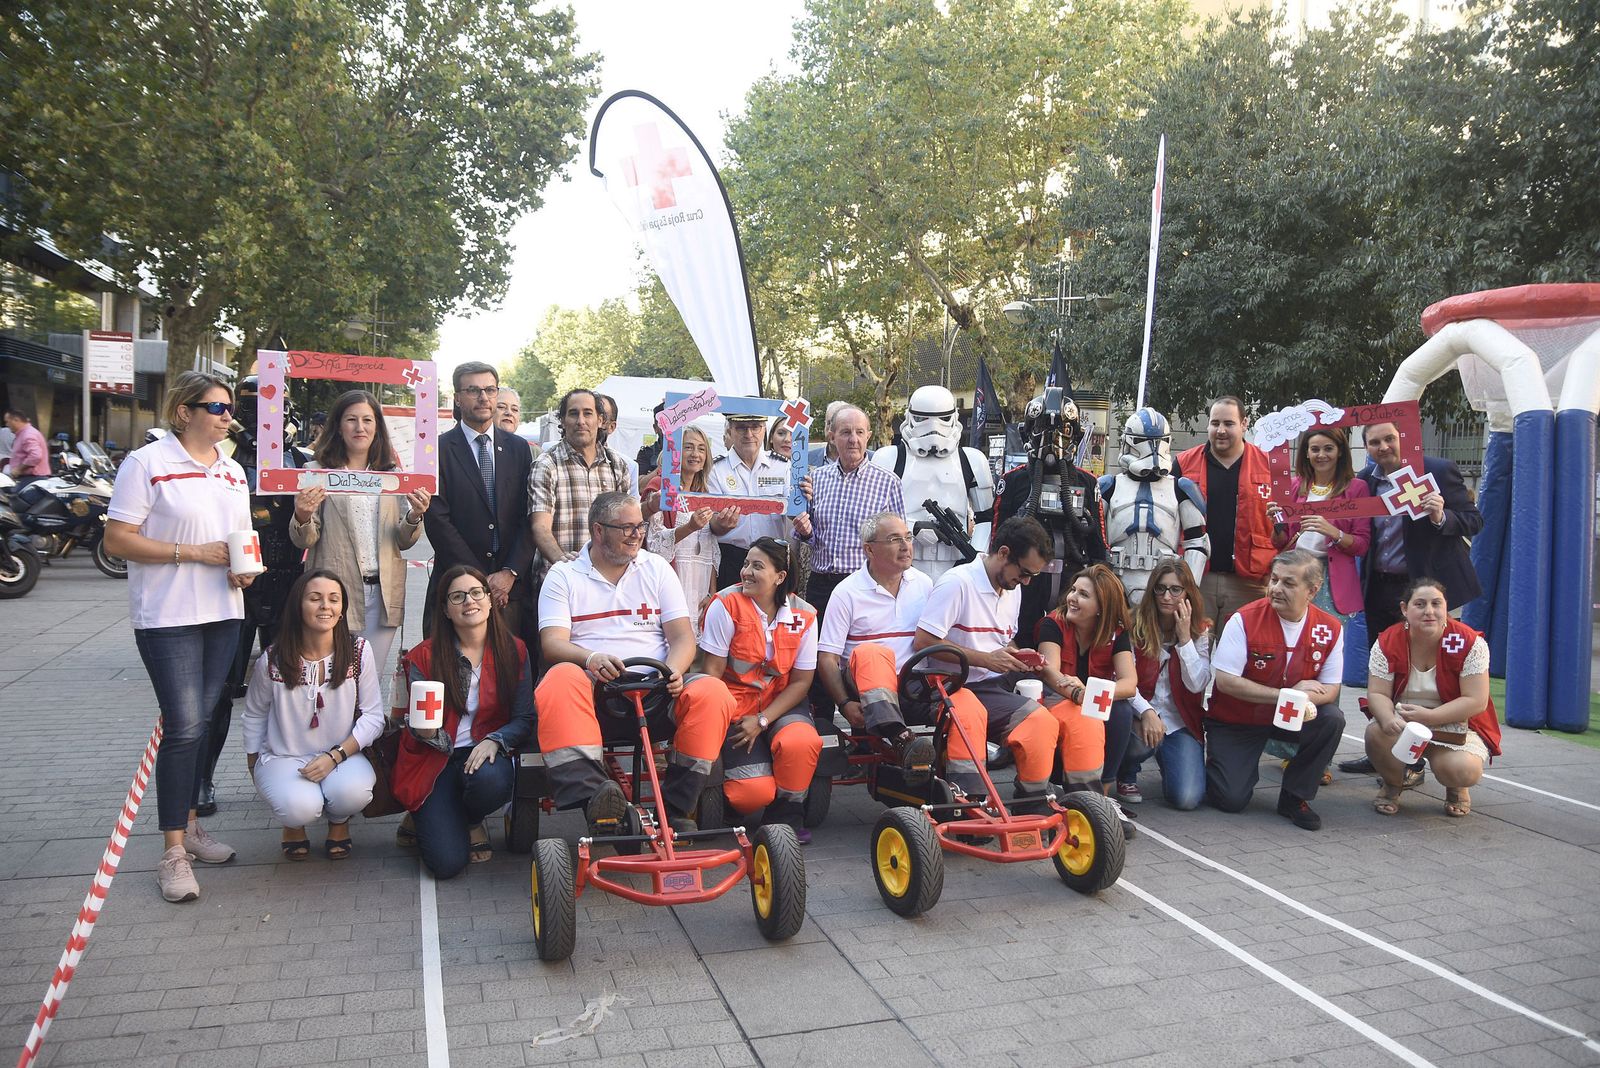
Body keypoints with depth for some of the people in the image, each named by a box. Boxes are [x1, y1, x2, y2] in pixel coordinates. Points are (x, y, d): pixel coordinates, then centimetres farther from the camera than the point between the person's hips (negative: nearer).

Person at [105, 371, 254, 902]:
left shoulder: (232, 471, 14)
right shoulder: (147, 463, -6)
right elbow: (117, 540, -10)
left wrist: (244, 569, 2)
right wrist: (193, 551, -18)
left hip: (223, 614, 6)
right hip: (168, 618, -6)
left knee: (202, 723, 12)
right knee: (183, 727, -10)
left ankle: (188, 823, 26)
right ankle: (173, 853, 0)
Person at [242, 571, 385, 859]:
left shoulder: (359, 651, -8)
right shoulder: (273, 660, -8)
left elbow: (373, 716, -7)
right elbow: (255, 715, 10)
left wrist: (334, 756, -18)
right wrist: (254, 768, 13)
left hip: (342, 755, 1)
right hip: (283, 757, 0)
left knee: (352, 792, -33)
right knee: (301, 807, -31)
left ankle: (339, 823, 7)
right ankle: (294, 824, 10)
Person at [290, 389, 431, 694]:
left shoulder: (393, 473, 12)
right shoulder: (319, 472, 2)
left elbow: (404, 542, 11)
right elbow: (304, 540, 0)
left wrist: (414, 517, -11)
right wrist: (302, 518, -22)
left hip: (383, 592, 3)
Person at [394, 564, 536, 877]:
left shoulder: (513, 650, 1)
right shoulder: (424, 656, -1)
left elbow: (525, 719, -1)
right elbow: (417, 727, -1)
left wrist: (494, 740, -21)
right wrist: (425, 730, -25)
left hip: (485, 753, 1)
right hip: (436, 760, -1)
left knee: (490, 780, -38)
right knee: (447, 863, -18)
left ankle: (473, 822, 2)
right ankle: (427, 820, 22)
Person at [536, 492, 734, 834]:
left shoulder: (657, 568, 17)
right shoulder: (563, 575, 11)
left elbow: (682, 636, 9)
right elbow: (553, 642, -2)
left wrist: (673, 671, -14)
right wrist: (591, 658, -24)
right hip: (595, 687, -2)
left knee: (712, 692, -28)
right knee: (560, 679, -36)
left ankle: (676, 809, -22)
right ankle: (595, 800, -45)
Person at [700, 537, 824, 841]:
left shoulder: (804, 615, -4)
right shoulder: (727, 604, -10)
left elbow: (801, 681, -2)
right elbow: (713, 672, -8)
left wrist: (762, 721, -13)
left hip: (781, 702, 2)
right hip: (736, 703, -2)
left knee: (802, 742, -32)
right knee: (754, 792, -21)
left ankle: (785, 815, -3)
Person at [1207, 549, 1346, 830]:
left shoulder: (1330, 628, -8)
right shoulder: (1245, 620, -18)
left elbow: (1330, 689, -5)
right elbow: (1225, 681, -21)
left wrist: (1306, 698, -30)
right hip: (1236, 721, -3)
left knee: (1332, 719, -27)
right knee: (1231, 799, -16)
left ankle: (1294, 798, -6)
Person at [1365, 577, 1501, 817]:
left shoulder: (1470, 643, -17)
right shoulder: (1387, 643, -11)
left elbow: (1476, 702, -18)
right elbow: (1377, 694, -13)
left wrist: (1429, 716, -30)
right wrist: (1388, 719, -37)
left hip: (1456, 726, -1)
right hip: (1402, 722, 2)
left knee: (1463, 771, -30)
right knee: (1377, 733, -31)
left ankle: (1456, 788, 13)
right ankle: (1392, 784, 4)